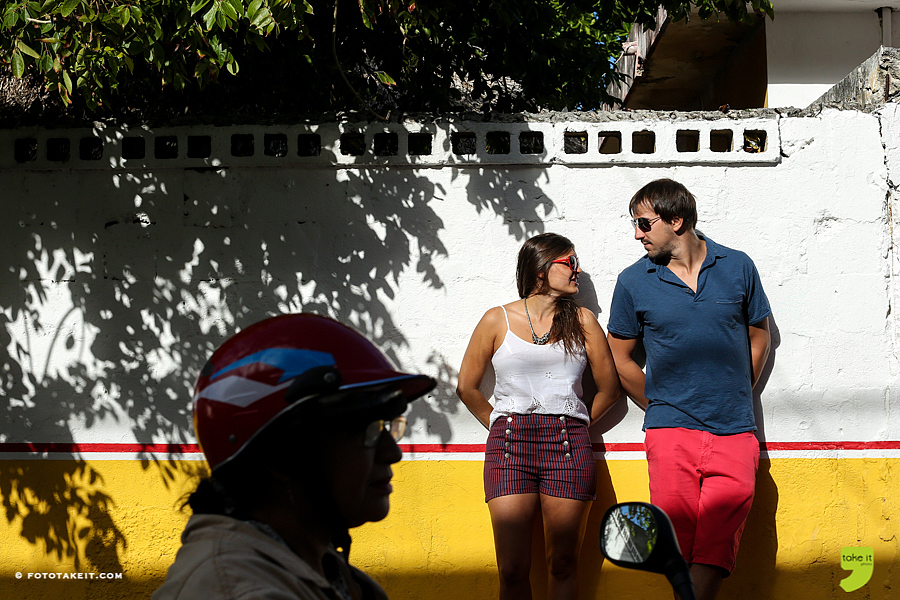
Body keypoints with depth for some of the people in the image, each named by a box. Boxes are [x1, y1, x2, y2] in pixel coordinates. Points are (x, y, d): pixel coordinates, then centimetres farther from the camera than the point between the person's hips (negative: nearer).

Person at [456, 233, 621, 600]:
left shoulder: (582, 321, 10)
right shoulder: (497, 320, 6)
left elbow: (609, 389, 16)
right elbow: (467, 387, 13)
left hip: (568, 447, 1)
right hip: (509, 446, -1)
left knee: (562, 565, 1)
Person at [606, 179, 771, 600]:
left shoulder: (737, 267, 5)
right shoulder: (633, 282, 4)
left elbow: (758, 336, 17)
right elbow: (620, 357, 13)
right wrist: (657, 407, 11)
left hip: (734, 430, 0)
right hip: (670, 430, 0)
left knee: (717, 549, -9)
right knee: (679, 538, -6)